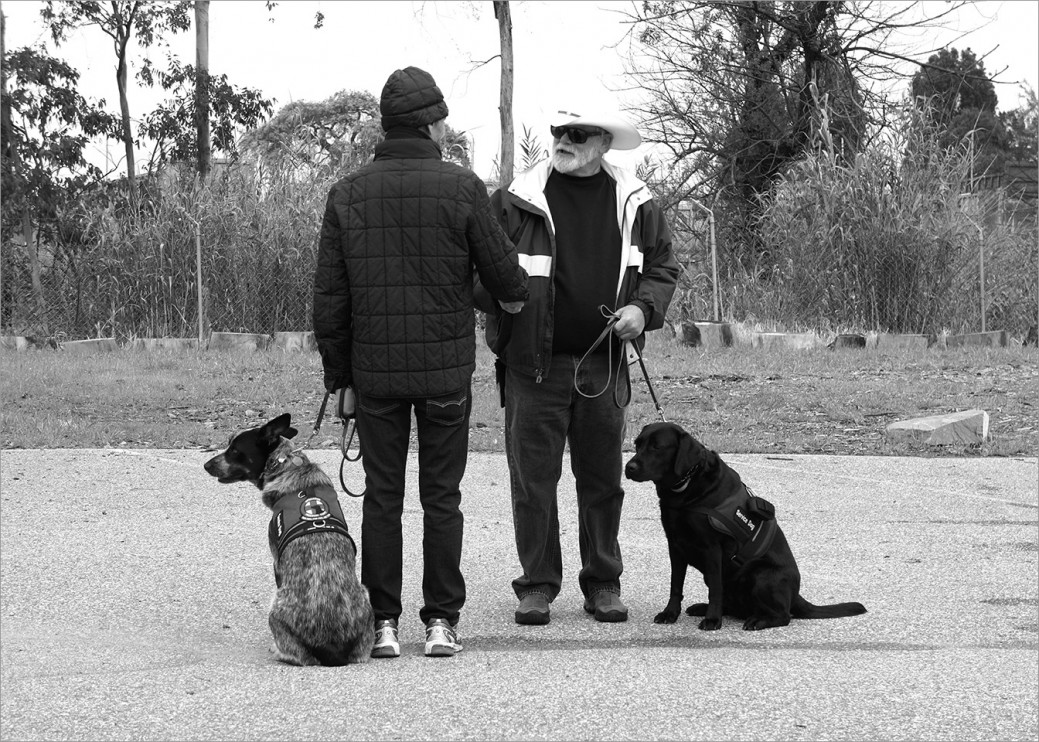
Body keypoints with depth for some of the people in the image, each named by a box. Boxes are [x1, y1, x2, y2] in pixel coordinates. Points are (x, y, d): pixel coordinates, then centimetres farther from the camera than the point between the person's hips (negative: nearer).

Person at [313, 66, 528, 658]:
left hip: (374, 371, 2)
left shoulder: (349, 193, 1)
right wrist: (514, 296, 23)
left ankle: (383, 624, 9)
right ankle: (442, 622, 8)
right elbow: (502, 269, -1)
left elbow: (329, 296, 2)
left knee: (382, 497, 8)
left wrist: (338, 373, 10)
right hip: (447, 369, -2)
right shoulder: (462, 187, -7)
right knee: (442, 498, 6)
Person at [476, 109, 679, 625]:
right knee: (533, 477, 0)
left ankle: (603, 583, 20)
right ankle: (537, 584, 11)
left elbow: (663, 265, 15)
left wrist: (644, 308, -3)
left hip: (604, 365, 2)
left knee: (603, 478, 9)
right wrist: (502, 297, -19)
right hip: (533, 364, -2)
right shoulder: (516, 200, -4)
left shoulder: (635, 203, 5)